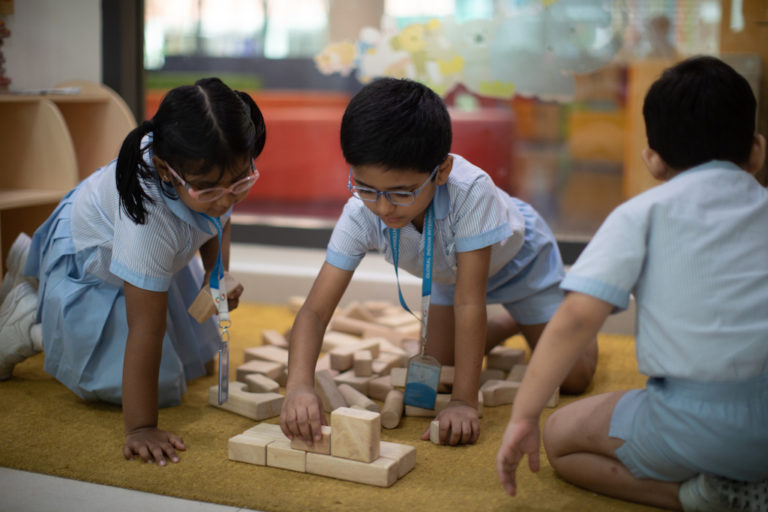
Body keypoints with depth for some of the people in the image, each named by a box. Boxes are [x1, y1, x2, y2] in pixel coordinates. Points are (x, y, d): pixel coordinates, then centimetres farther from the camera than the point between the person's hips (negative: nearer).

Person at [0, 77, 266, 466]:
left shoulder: (211, 165, -27)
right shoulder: (150, 216, -47)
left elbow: (217, 219, 0)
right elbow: (146, 330, -42)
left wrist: (218, 273, -13)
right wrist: (141, 428, -39)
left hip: (159, 252, 7)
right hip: (89, 264, -7)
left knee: (195, 362, 23)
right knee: (163, 385, -12)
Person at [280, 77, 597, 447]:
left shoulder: (470, 191, -47)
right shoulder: (360, 214, -35)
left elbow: (469, 302, -44)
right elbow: (315, 310, -36)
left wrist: (464, 402, -43)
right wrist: (299, 384, -54)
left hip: (518, 259, -4)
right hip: (451, 271, 4)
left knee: (571, 377, -7)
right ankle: (510, 325, 33)